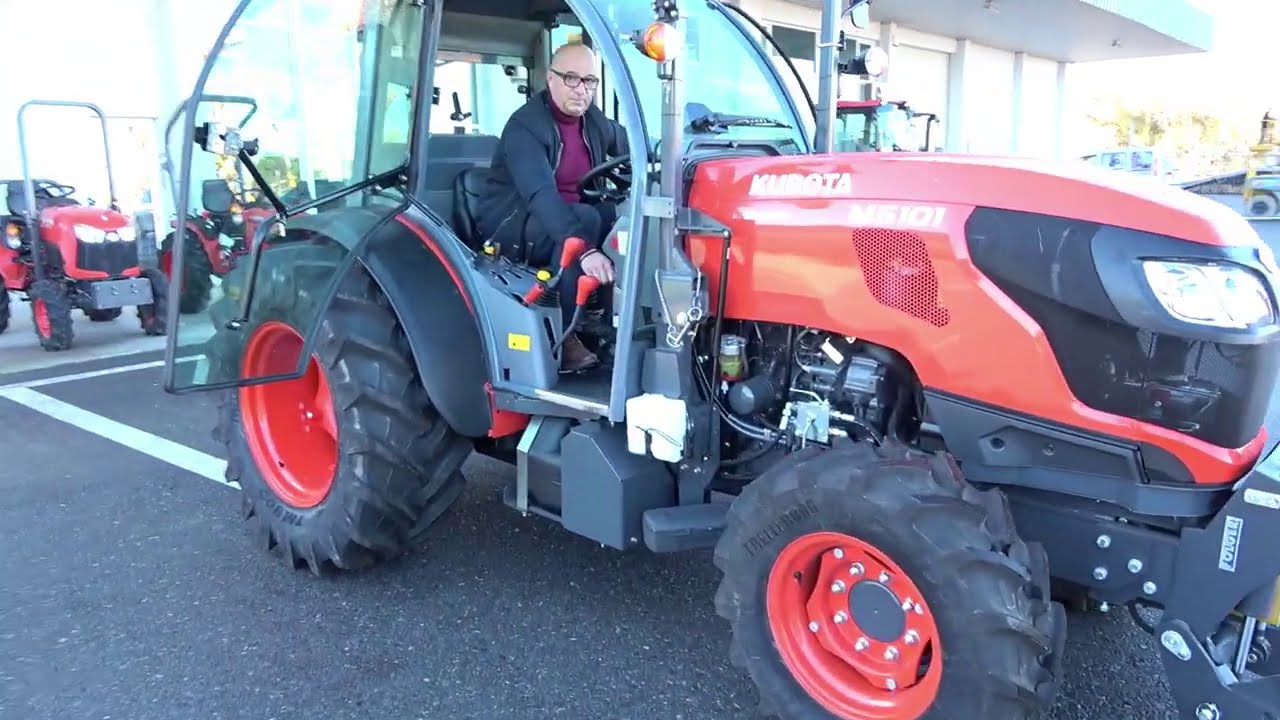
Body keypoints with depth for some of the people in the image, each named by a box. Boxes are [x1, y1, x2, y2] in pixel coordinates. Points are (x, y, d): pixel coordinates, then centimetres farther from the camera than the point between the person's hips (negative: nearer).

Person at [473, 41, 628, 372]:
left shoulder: (593, 120, 2)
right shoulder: (525, 126, -21)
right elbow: (541, 195, -37)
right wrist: (584, 248, -50)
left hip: (566, 218, 7)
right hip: (512, 226, -7)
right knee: (586, 218, -33)